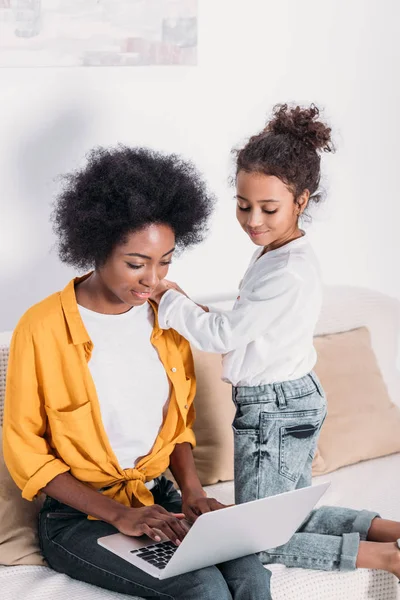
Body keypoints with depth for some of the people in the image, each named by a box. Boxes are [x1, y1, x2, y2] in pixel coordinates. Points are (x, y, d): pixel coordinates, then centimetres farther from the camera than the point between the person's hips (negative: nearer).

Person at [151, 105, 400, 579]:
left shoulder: (288, 272, -24)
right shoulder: (277, 253, 6)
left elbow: (222, 335, -18)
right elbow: (246, 329, 11)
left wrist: (168, 298, -6)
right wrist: (188, 305, 0)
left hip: (275, 412, -10)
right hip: (296, 399, 10)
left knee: (258, 543, 1)